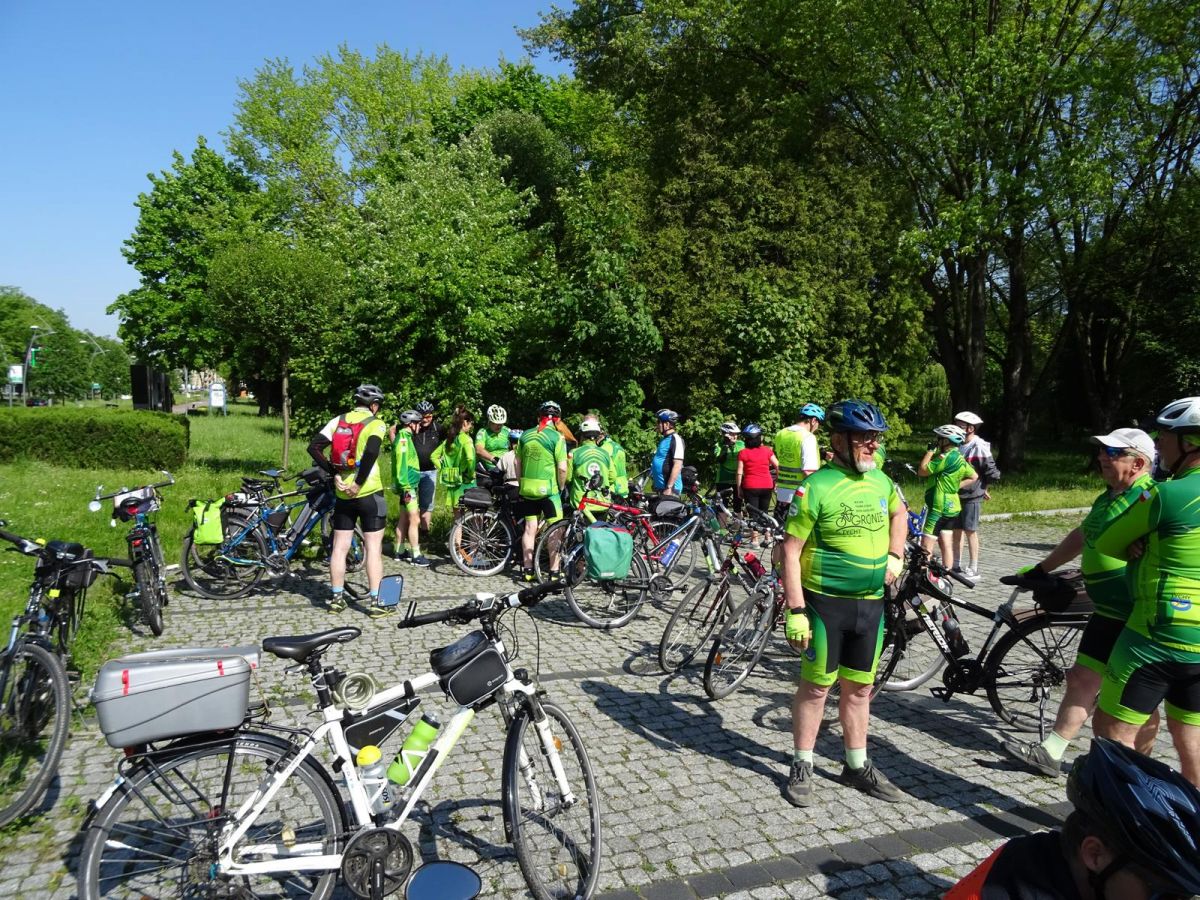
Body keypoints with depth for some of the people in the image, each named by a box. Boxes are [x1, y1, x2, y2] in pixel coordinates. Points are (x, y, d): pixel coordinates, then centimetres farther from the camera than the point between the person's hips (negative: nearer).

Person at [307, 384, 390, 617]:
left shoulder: (338, 421, 7)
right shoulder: (376, 423, -6)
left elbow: (313, 447, -2)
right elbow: (371, 452, -25)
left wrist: (334, 474, -1)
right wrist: (359, 483, -18)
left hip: (343, 494, 4)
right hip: (369, 493, -4)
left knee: (339, 547, 11)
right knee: (373, 547, 1)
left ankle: (336, 598, 18)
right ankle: (376, 602, 3)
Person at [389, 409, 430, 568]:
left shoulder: (404, 437, 14)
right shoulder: (403, 439, -16)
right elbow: (401, 465, -21)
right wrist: (406, 487, -23)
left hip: (408, 485, 10)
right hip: (408, 486, -10)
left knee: (404, 519, 14)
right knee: (414, 519, -9)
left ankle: (400, 552, 22)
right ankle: (416, 555, -7)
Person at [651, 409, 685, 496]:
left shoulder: (675, 439, -12)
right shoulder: (664, 439, 17)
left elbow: (677, 466, -20)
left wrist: (669, 487, -23)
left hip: (669, 489, -10)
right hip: (660, 487, 10)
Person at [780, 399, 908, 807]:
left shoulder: (881, 482, 4)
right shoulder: (815, 488, -15)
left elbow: (900, 513, 27)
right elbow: (790, 550, -15)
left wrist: (895, 555, 12)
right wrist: (796, 610, -18)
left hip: (870, 604, 6)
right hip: (826, 602, -5)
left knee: (859, 688, 16)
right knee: (816, 686, 6)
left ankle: (857, 766, 31)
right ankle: (801, 766, 21)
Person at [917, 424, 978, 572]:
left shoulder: (947, 456, -18)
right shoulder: (958, 457, 11)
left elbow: (922, 471, -17)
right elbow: (974, 476, 20)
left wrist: (930, 450, -10)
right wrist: (957, 486, 11)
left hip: (939, 507, -9)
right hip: (952, 506, 10)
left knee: (926, 544, -7)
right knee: (946, 544, 12)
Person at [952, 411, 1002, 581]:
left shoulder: (979, 446, -14)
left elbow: (991, 472, -13)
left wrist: (981, 487, -3)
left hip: (972, 496, -7)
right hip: (957, 495, 7)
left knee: (970, 531, -3)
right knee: (956, 530, 11)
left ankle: (973, 570, 5)